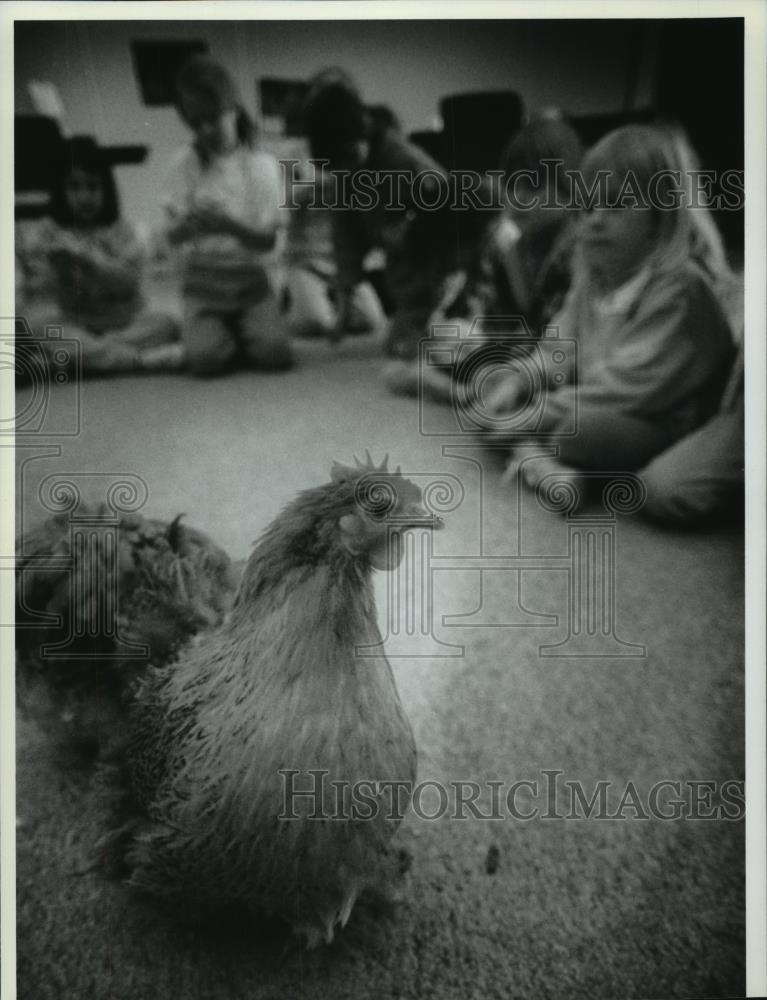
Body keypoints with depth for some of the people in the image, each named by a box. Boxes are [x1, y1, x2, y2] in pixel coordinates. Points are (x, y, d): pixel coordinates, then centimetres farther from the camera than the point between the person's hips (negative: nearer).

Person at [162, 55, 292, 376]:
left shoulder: (262, 164, 0)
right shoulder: (185, 163, 1)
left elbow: (268, 240, -7)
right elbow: (172, 235, -6)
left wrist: (229, 225, -26)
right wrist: (190, 226, -29)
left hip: (251, 278, 0)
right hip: (203, 281, 0)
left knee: (276, 356, -23)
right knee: (205, 360, -25)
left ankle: (243, 334, 12)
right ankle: (221, 335, 12)